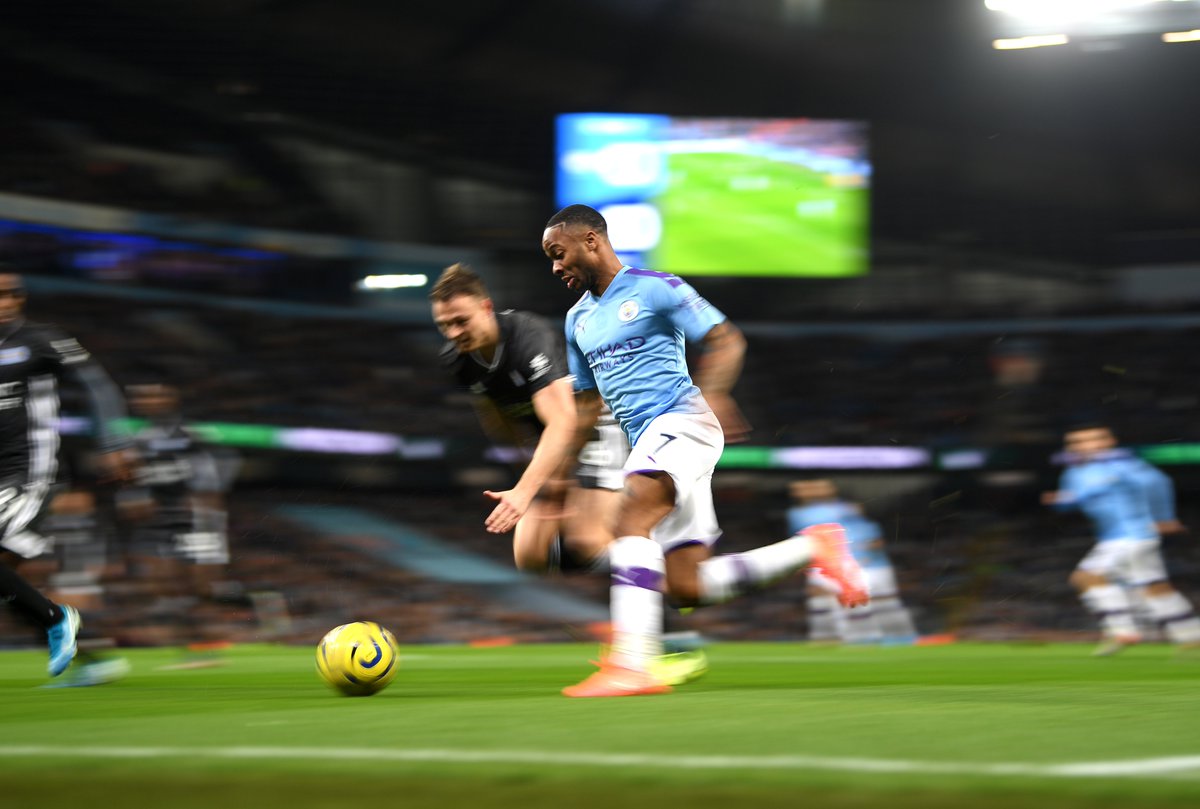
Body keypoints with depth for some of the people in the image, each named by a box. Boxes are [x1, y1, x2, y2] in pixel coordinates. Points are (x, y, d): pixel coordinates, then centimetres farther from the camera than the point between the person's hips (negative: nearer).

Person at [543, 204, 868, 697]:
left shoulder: (653, 289, -2)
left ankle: (633, 664, -38)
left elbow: (725, 339, -7)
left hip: (680, 421, -8)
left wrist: (711, 394, -25)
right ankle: (812, 549, 13)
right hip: (647, 439, 8)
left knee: (630, 518, -30)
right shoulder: (578, 319, 20)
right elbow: (587, 403, 27)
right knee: (687, 587, -2)